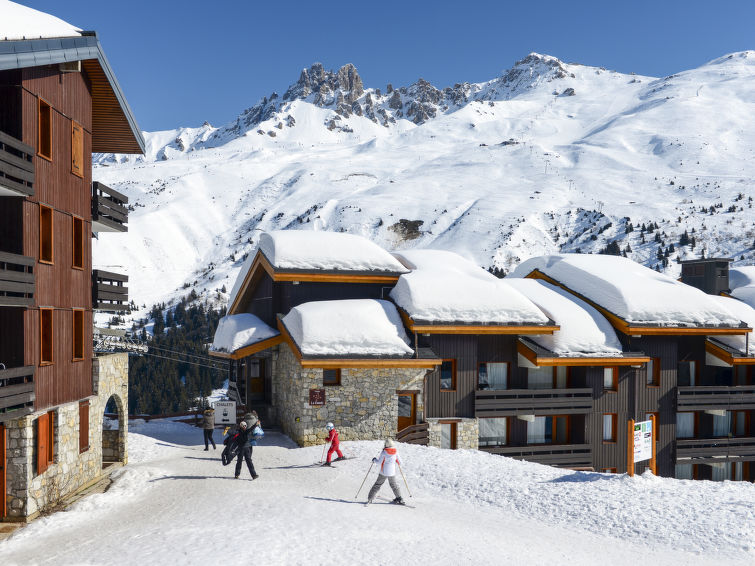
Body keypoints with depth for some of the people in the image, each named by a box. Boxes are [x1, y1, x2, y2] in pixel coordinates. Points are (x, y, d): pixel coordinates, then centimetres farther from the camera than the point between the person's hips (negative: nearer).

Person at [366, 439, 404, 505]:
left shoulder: (384, 452, -13)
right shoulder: (396, 452, -4)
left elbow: (379, 462, -12)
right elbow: (399, 463, 1)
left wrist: (374, 460, 7)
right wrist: (398, 463, 24)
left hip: (383, 472, -2)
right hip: (392, 472, 2)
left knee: (377, 484, 8)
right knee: (394, 485, 20)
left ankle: (370, 498, 6)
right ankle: (399, 499, 20)